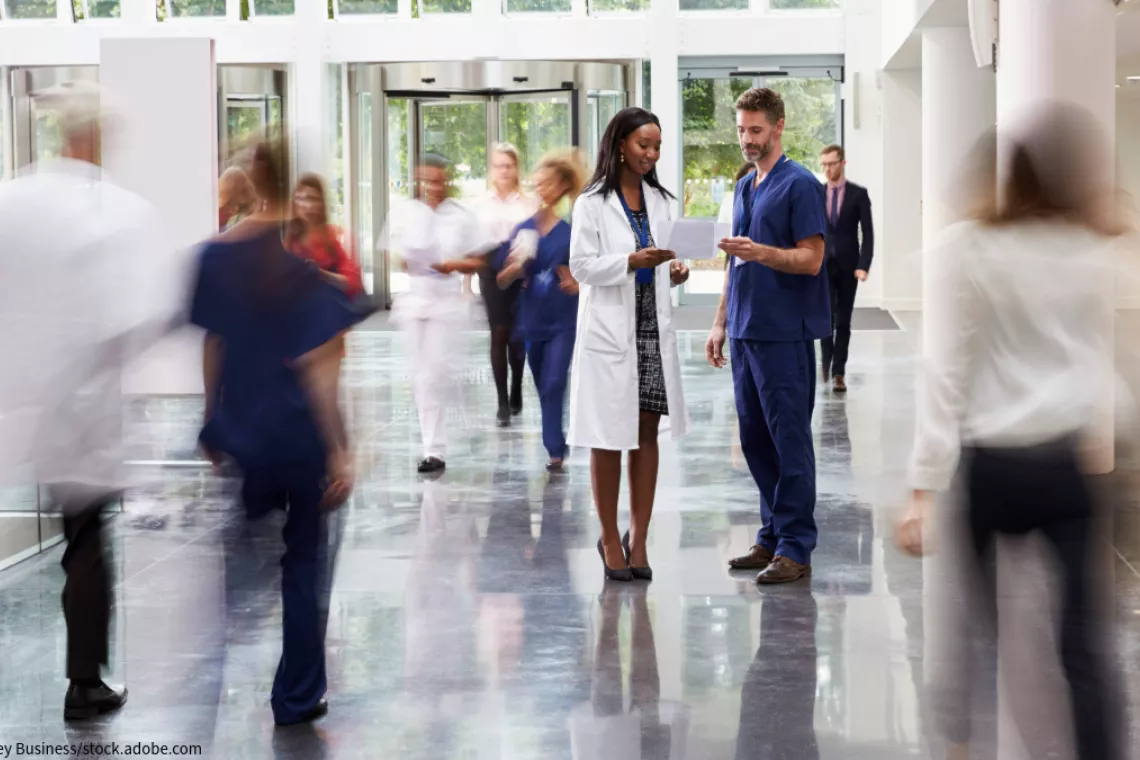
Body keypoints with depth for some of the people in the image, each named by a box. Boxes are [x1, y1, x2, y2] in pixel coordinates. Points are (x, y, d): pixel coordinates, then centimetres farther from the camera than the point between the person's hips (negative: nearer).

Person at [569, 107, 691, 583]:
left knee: (647, 434, 5)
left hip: (654, 329, 5)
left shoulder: (661, 201, 12)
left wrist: (675, 271, -6)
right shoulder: (593, 203, -4)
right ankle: (610, 539, 11)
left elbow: (664, 263, 16)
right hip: (610, 330, -5)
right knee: (610, 437, 0)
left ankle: (638, 539, 11)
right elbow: (581, 266, -9)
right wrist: (631, 262, -21)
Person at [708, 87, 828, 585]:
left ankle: (795, 548, -1)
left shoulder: (800, 185, -10)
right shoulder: (744, 188, 17)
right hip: (746, 334, 9)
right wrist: (721, 322, 17)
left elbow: (811, 260, -16)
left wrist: (758, 252, -29)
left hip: (785, 335, -9)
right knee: (755, 440, 11)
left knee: (790, 440, -5)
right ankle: (773, 536, 19)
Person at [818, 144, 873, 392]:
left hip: (848, 266, -1)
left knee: (843, 321, 3)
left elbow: (868, 233, -4)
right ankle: (826, 360, 11)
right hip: (822, 264, 1)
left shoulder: (858, 194, -1)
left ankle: (838, 372, 9)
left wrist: (864, 265, -14)